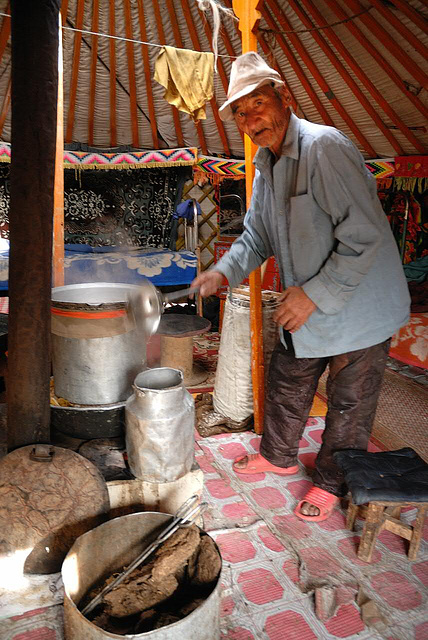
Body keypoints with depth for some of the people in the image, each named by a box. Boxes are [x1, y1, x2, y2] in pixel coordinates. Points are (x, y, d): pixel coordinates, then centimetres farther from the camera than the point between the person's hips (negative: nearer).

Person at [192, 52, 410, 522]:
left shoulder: (324, 147, -23)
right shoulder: (265, 163, 6)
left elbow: (366, 235, -27)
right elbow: (258, 234, 14)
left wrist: (316, 294, -24)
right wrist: (224, 271, -3)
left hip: (357, 306, -8)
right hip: (303, 307, 8)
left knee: (348, 404, 10)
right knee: (286, 385, 21)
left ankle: (333, 483, 32)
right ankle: (279, 456, 45)